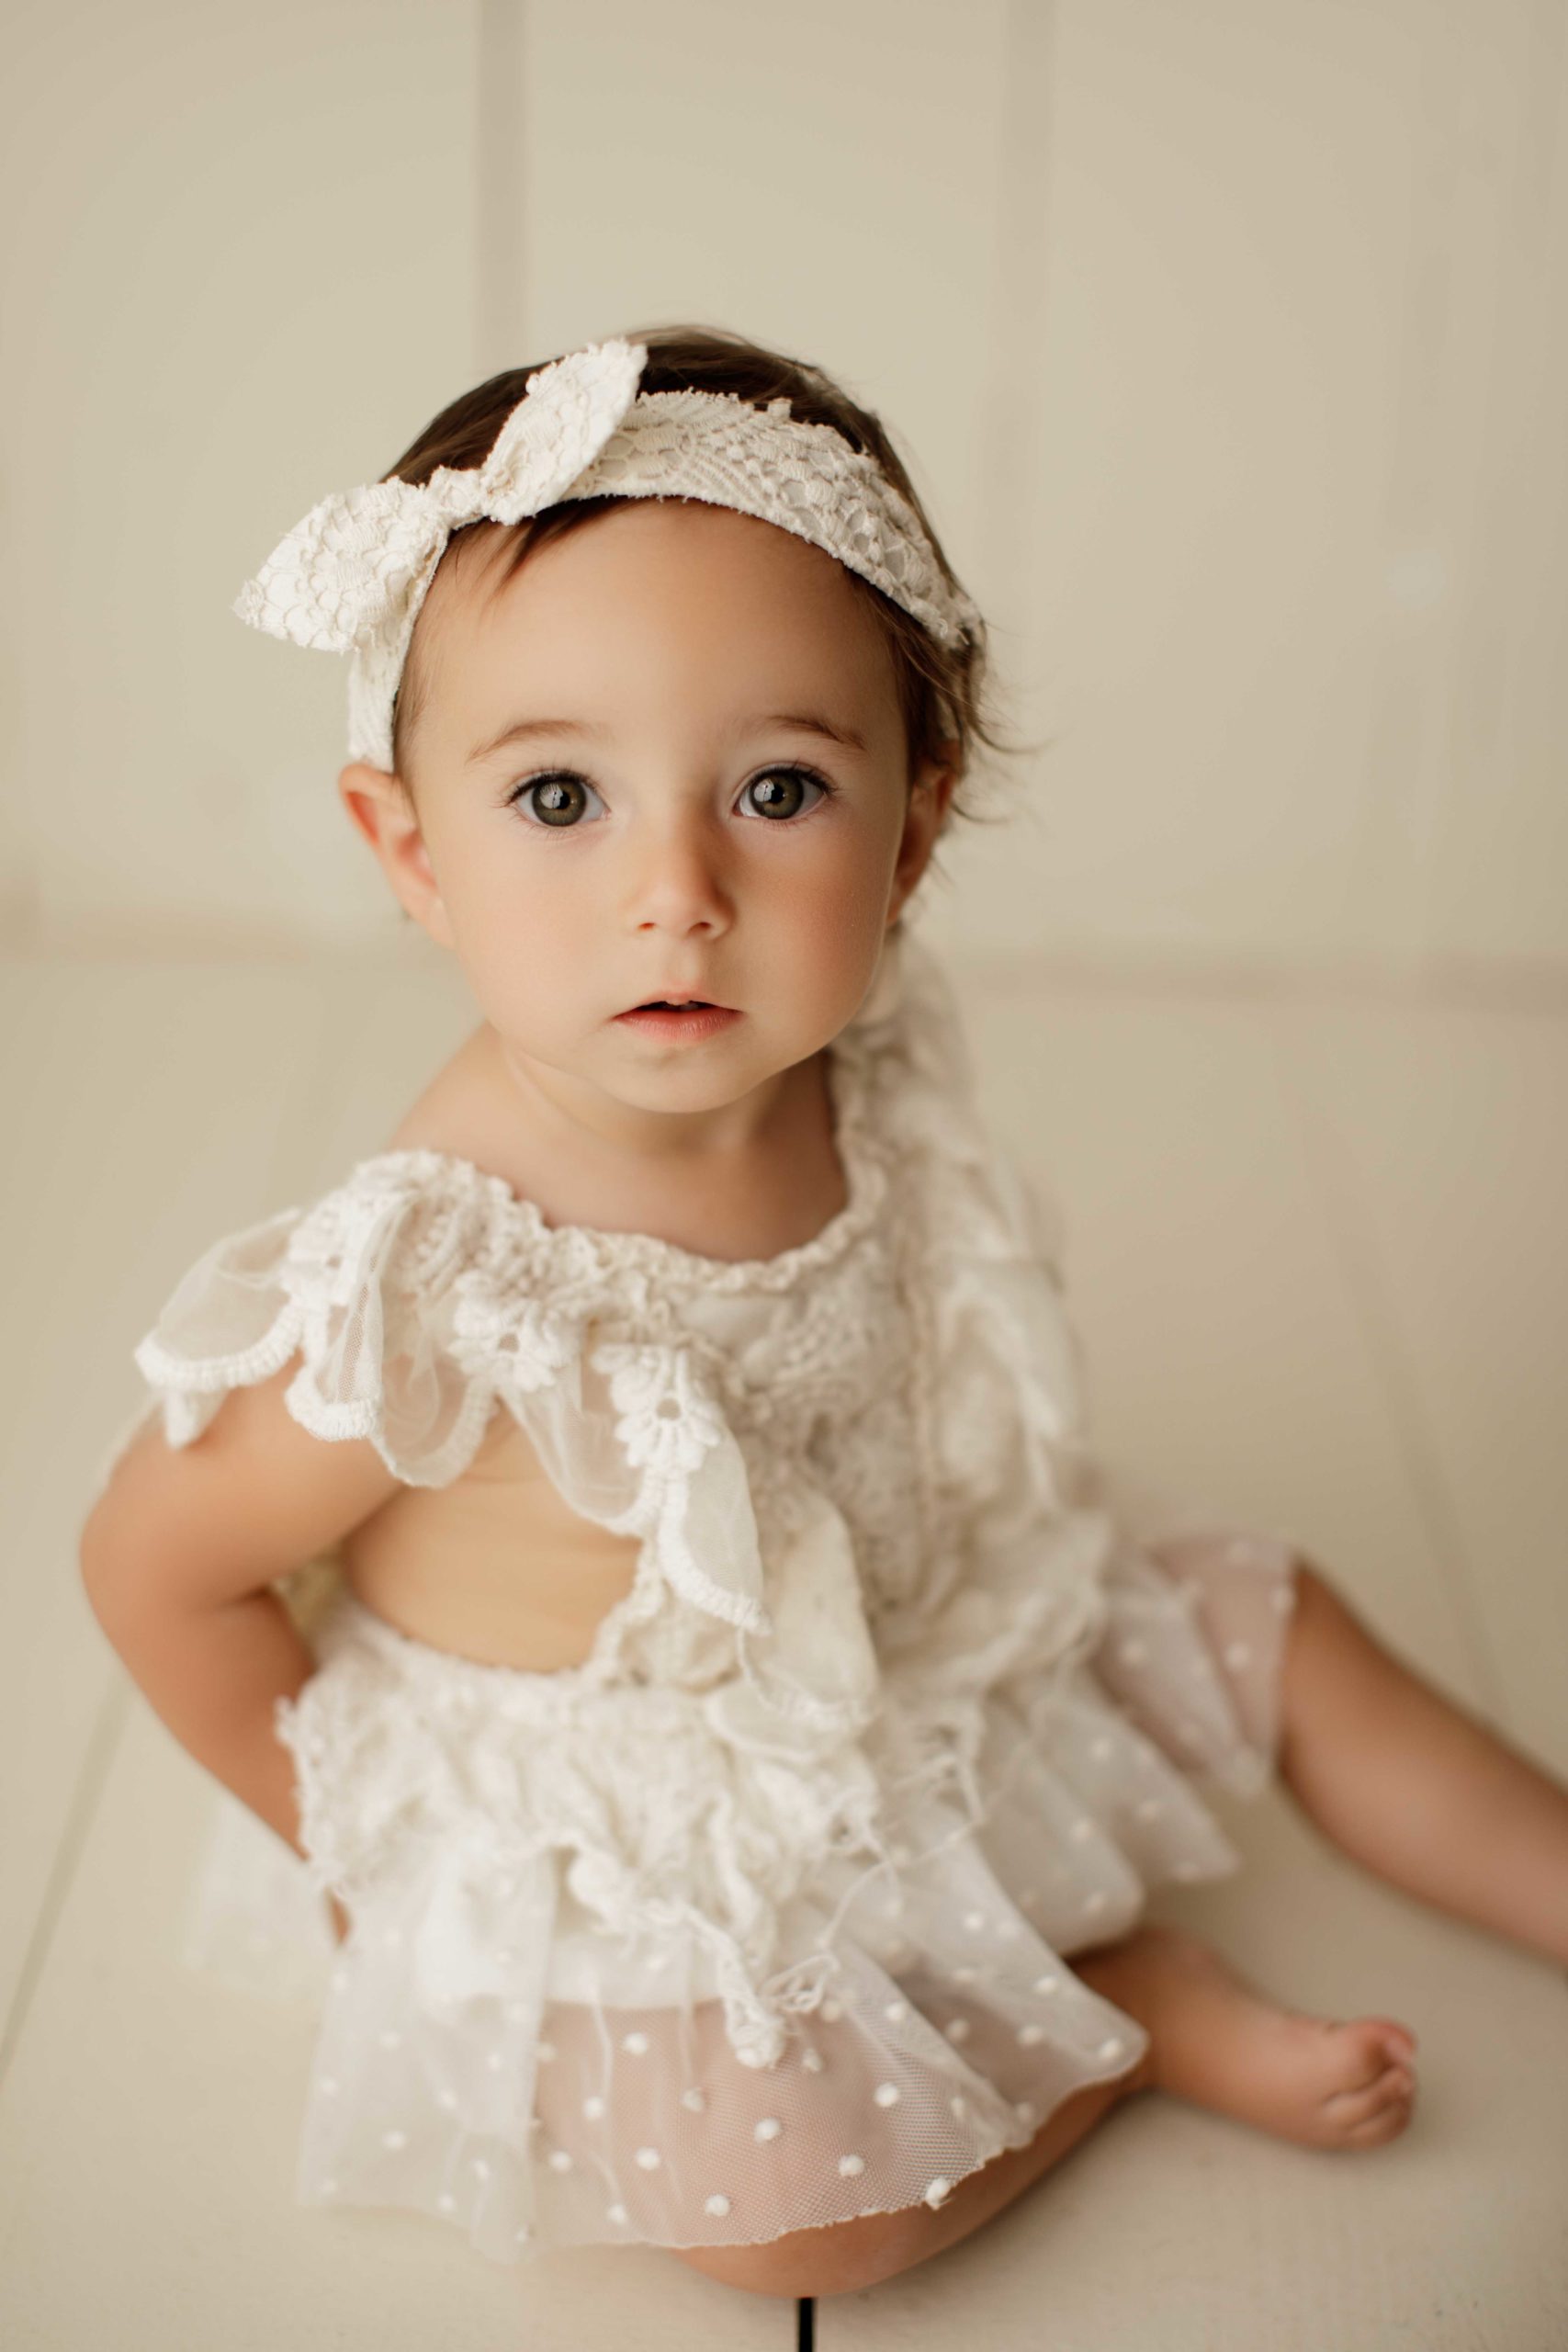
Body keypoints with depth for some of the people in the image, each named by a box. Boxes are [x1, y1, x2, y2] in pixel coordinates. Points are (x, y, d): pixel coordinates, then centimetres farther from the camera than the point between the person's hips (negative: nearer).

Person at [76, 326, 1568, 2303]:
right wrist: (349, 1840, -10)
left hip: (938, 1656, 6)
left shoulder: (867, 1069, -17)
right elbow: (151, 1561, -20)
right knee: (795, 2202, -21)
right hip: (622, 1841, -5)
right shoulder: (431, 1297, -36)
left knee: (1281, 1626, 11)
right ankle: (1154, 2009, 6)